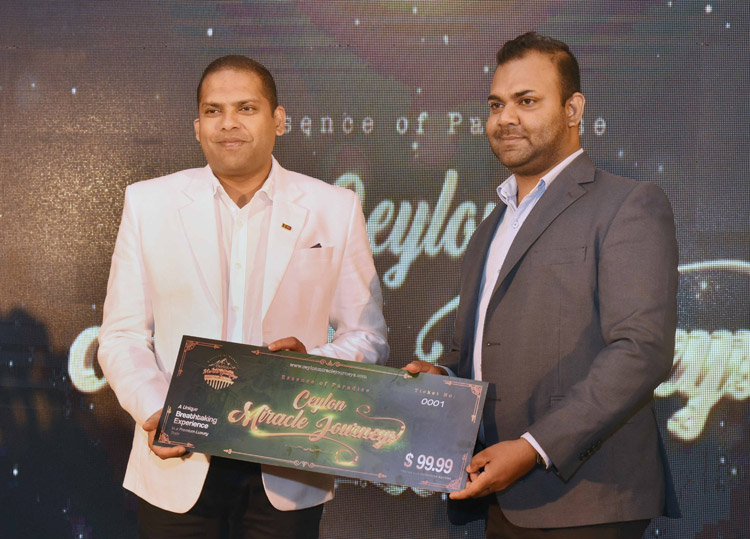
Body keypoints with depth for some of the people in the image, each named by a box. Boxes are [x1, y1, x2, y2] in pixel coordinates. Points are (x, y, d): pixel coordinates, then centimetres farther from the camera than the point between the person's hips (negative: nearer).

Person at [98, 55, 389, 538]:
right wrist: (153, 413, -14)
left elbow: (368, 336, 5)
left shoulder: (335, 210, 2)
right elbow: (122, 335, 3)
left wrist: (312, 360, -15)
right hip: (178, 467, 1)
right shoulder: (148, 203, 4)